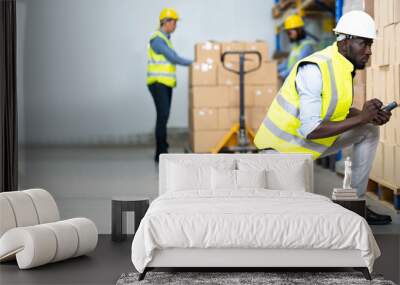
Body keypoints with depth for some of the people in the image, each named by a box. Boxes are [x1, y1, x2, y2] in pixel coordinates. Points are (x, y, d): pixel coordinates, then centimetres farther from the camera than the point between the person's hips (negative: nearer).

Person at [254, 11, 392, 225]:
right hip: (285, 147, -9)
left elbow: (339, 110, 13)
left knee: (370, 132, 7)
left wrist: (371, 116, -7)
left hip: (315, 142, 9)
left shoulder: (346, 65, 0)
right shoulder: (314, 69, -28)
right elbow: (310, 130, -31)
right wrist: (360, 118, -26)